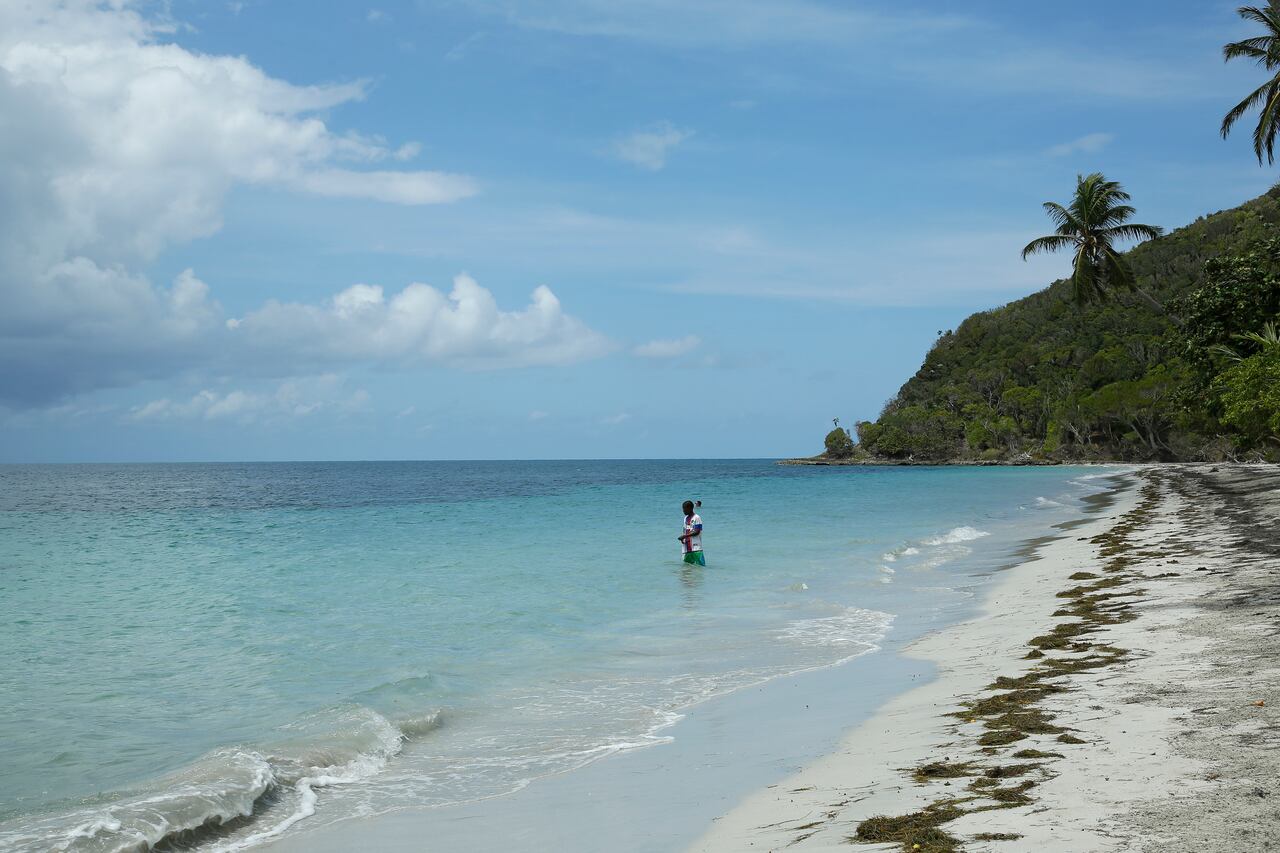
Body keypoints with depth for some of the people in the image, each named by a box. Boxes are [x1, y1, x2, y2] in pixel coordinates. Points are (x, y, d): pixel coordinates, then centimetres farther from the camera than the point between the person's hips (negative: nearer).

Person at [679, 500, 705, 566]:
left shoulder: (696, 518, -8)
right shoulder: (686, 518, 16)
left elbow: (697, 532, -15)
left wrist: (685, 536, -18)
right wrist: (682, 537, 0)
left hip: (696, 547, -8)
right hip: (687, 548, 8)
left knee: (700, 564, -9)